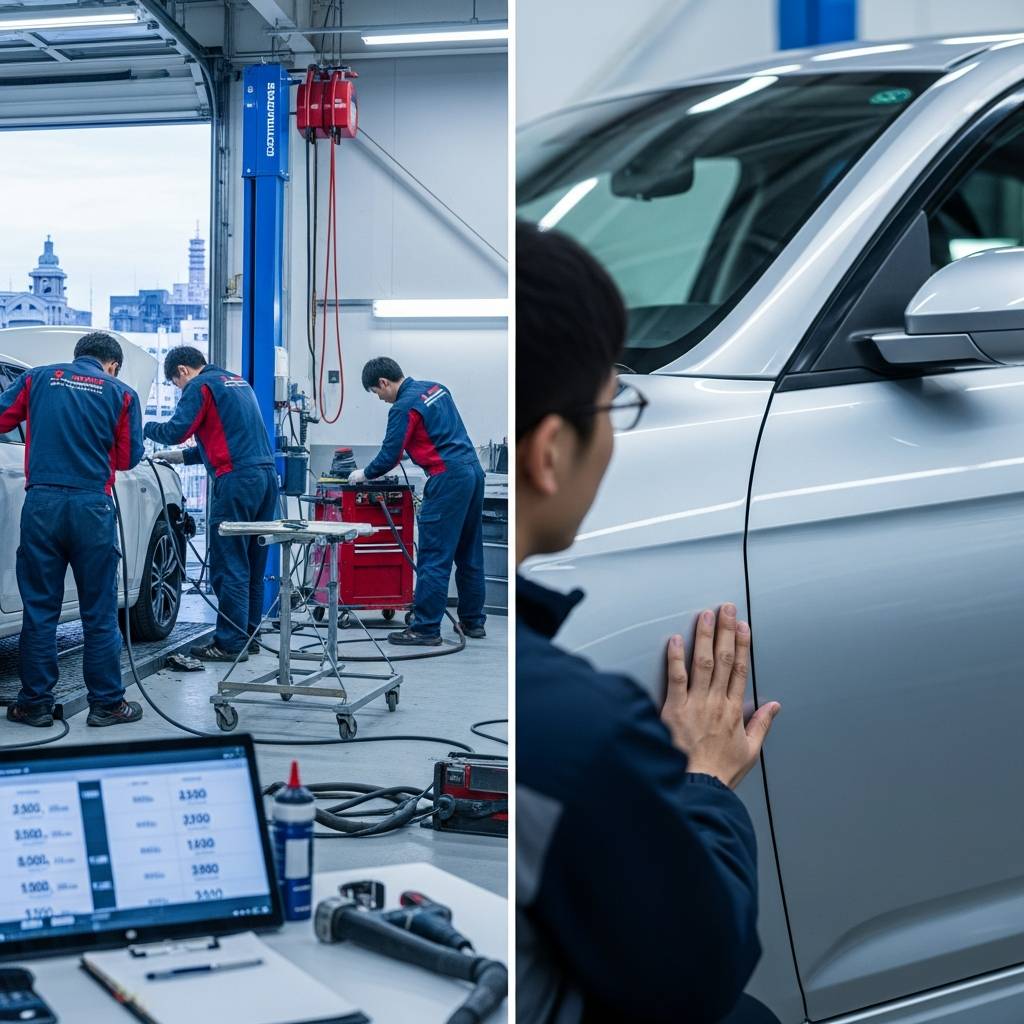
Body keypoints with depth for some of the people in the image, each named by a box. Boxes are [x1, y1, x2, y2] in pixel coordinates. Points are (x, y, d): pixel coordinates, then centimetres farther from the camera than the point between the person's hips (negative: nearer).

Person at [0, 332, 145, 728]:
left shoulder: (37, 378, 9)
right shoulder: (121, 393, 5)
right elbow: (128, 457, 9)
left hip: (41, 502, 1)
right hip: (92, 507, -1)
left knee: (39, 609, 7)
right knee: (99, 612, 6)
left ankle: (35, 703, 11)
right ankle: (106, 703, 11)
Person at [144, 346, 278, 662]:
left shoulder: (200, 386, -2)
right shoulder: (238, 382, 25)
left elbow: (175, 431, -10)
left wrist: (145, 428, 10)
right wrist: (185, 455, 32)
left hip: (237, 481, -9)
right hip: (266, 474, 9)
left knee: (229, 565, -5)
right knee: (253, 564, 13)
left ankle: (231, 643, -4)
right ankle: (249, 636, 19)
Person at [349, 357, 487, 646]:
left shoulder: (404, 407, -10)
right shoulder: (435, 388, 16)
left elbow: (389, 456, -8)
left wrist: (365, 474, 12)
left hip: (448, 479, -9)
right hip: (473, 470, 9)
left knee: (433, 557, -6)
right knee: (468, 554, 15)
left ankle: (426, 629, -5)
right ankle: (473, 622, 21)